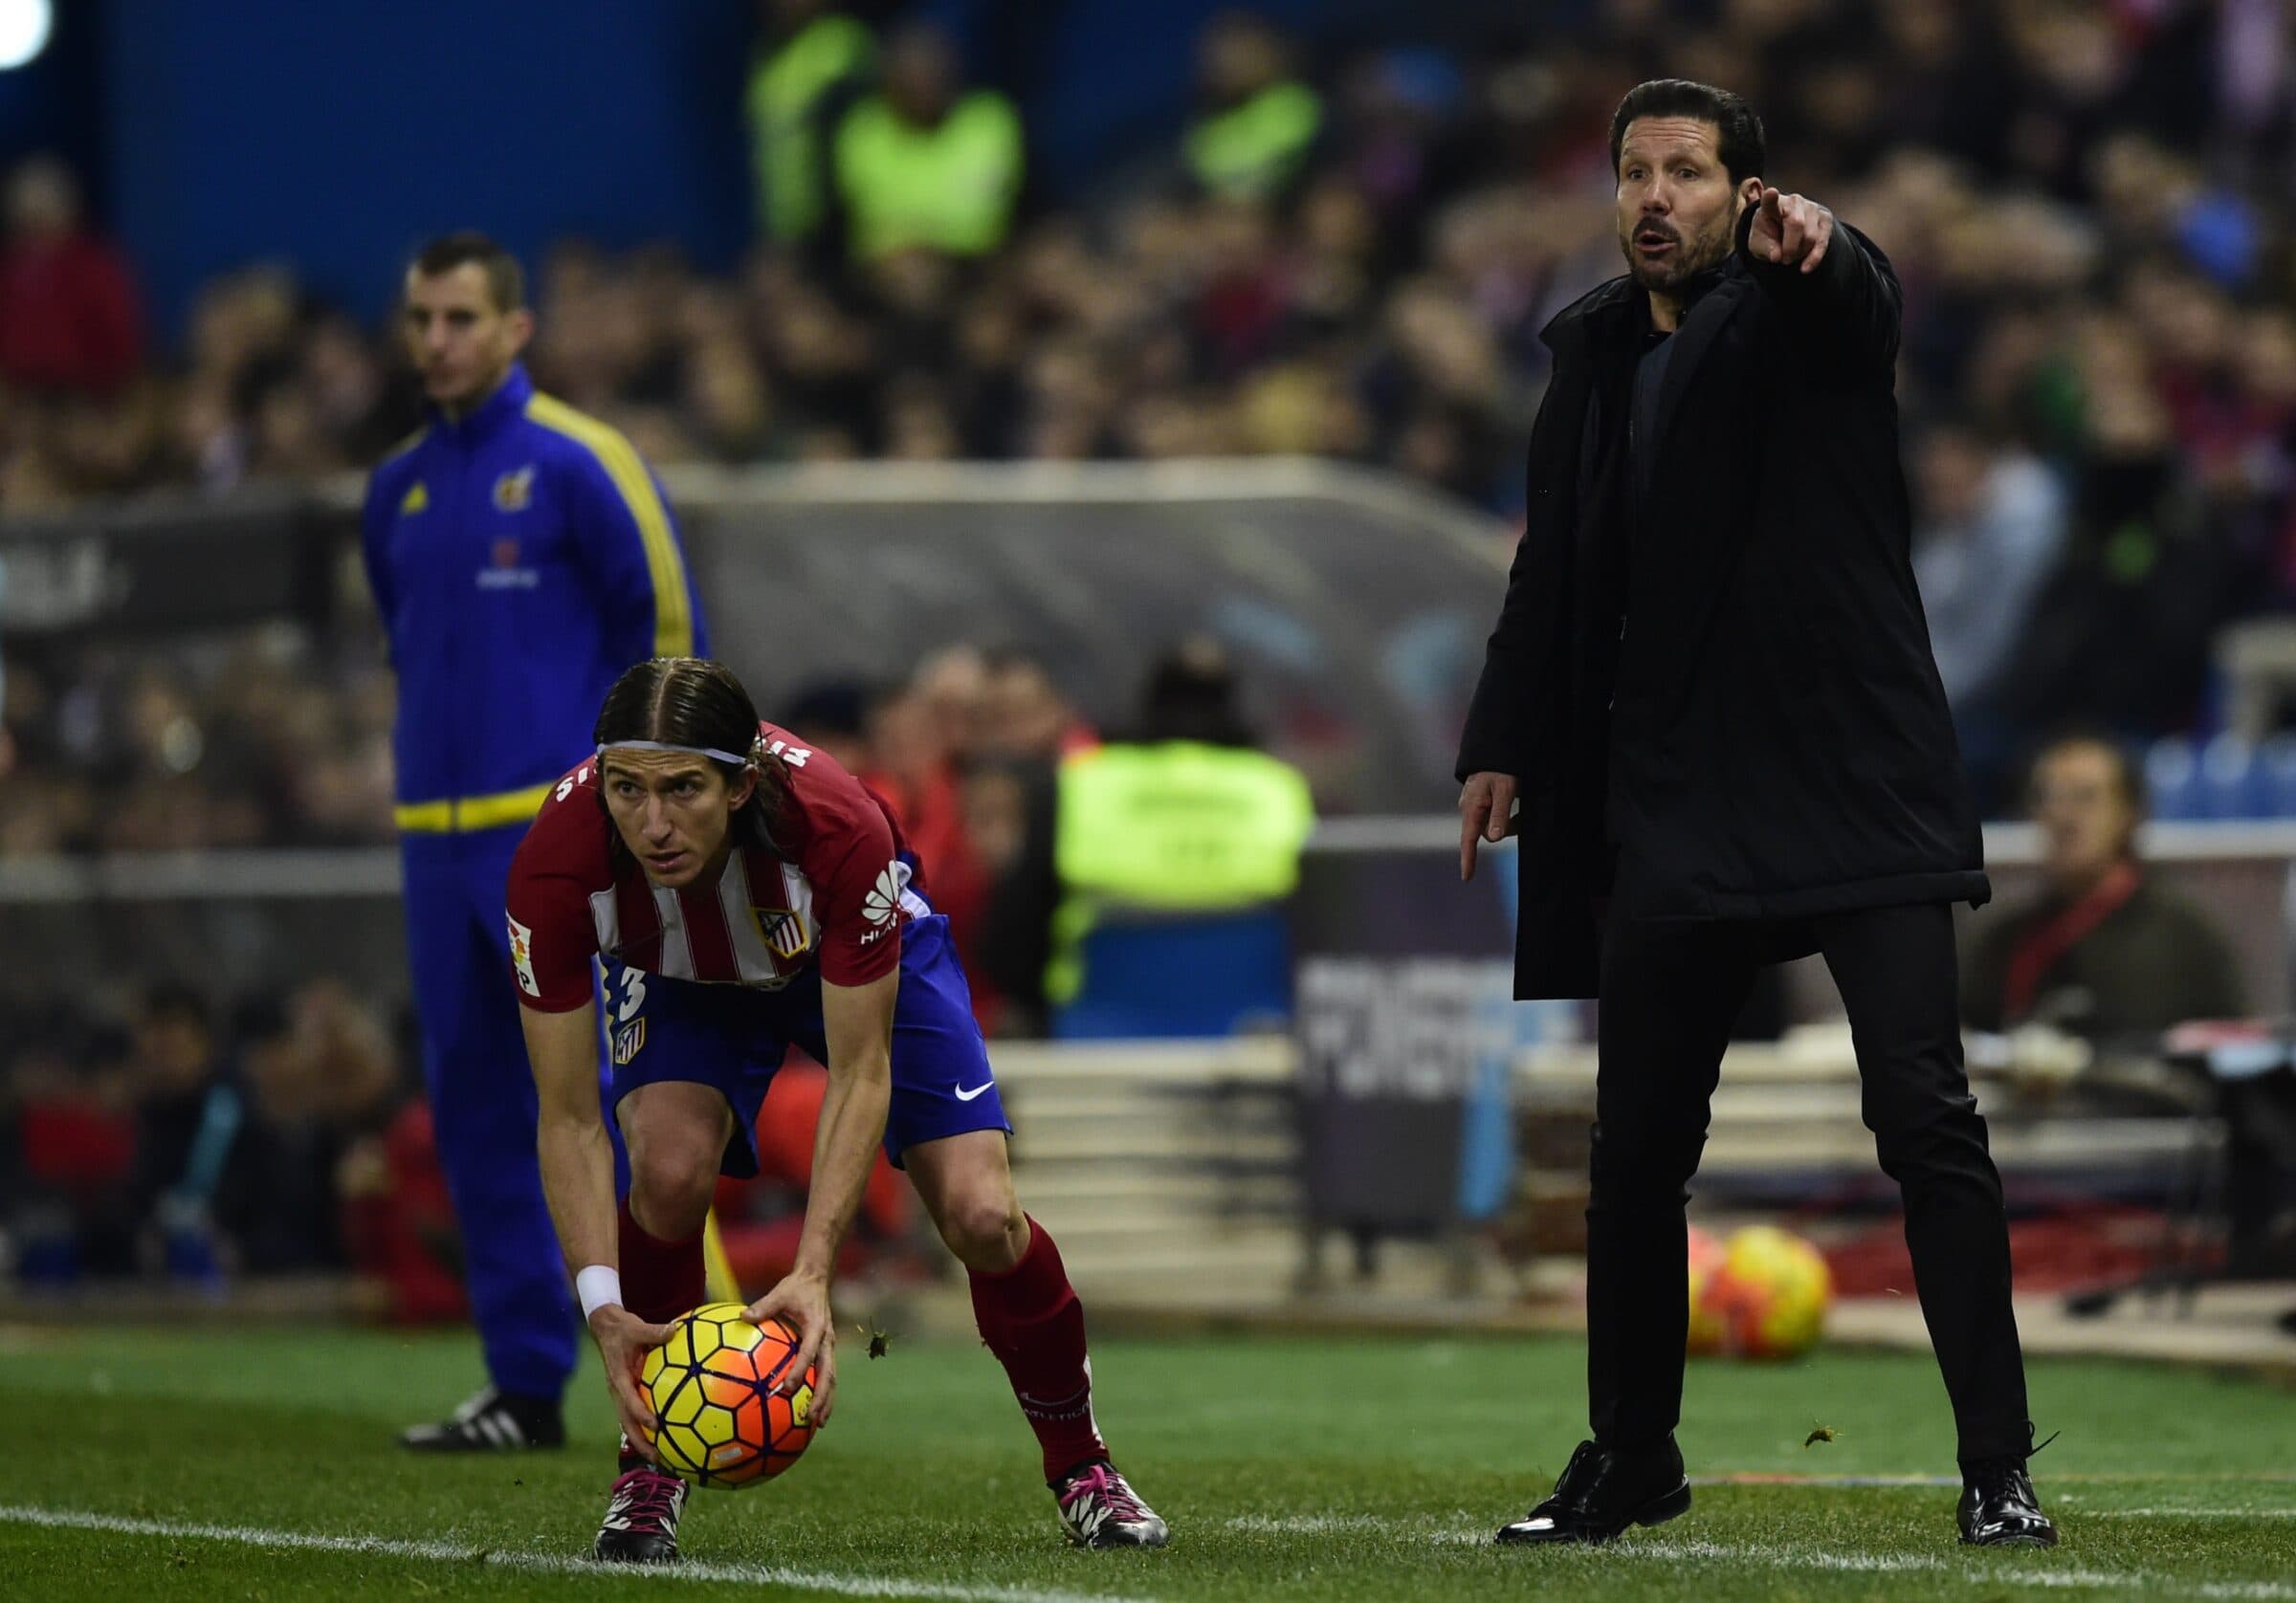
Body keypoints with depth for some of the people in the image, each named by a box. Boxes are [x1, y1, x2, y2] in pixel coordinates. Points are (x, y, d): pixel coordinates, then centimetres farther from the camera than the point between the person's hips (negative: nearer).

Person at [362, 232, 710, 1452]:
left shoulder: (577, 462, -6)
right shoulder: (396, 489, 14)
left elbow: (665, 621, -5)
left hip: (561, 835, -7)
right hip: (438, 837, 7)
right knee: (475, 1110, 6)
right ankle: (525, 1384, 11)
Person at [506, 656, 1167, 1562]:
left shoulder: (839, 830, -42)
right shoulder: (557, 866, -38)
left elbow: (859, 1073, -32)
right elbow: (569, 1119, -30)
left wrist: (813, 1274, -42)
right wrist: (604, 1306, -43)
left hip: (858, 956, -1)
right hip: (678, 981, 1)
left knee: (981, 1216, -14)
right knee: (670, 1166, -29)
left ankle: (1078, 1465, 14)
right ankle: (647, 1469, -7)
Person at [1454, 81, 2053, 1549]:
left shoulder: (1812, 308, -4)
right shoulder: (1595, 350, 11)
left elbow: (1860, 294, -29)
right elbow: (1555, 568, 17)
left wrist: (1805, 244, -51)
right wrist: (1504, 743, 11)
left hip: (1854, 782, -5)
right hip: (1672, 804, 5)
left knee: (1927, 1120, -11)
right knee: (1636, 1148, 10)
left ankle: (1998, 1465, -8)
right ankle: (1632, 1458, 25)